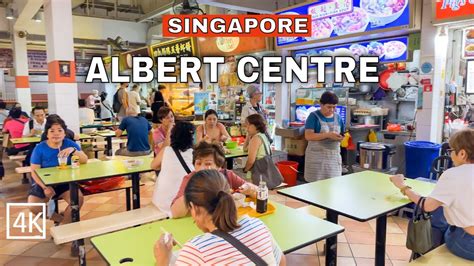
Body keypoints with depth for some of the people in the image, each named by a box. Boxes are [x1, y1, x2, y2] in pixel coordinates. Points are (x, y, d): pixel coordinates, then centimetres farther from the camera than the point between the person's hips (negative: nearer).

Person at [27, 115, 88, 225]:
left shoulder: (69, 144, -4)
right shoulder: (40, 148, -6)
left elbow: (85, 161, -12)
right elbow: (34, 172, -7)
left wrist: (73, 150, -30)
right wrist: (45, 187, -22)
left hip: (65, 182, 0)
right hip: (44, 183, 0)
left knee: (78, 199, -26)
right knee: (33, 206, -22)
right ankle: (62, 219, 3)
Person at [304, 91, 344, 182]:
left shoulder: (338, 117, 10)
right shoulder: (314, 116, -6)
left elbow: (342, 135, 18)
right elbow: (308, 136, -16)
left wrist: (341, 138, -7)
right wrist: (328, 135, -23)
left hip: (334, 156, 5)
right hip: (316, 156, -4)